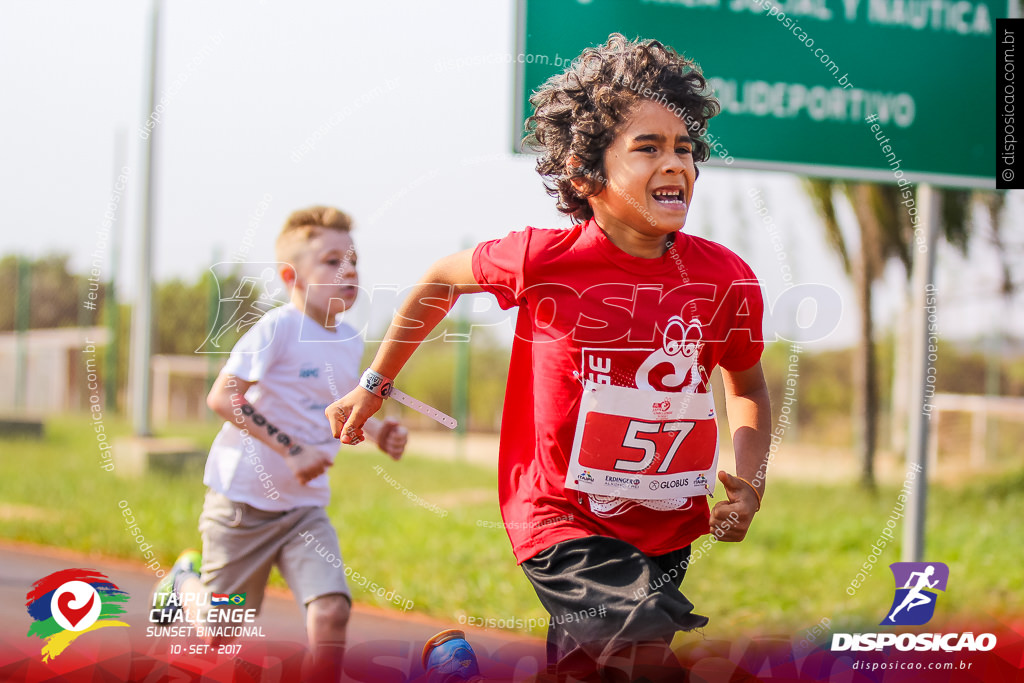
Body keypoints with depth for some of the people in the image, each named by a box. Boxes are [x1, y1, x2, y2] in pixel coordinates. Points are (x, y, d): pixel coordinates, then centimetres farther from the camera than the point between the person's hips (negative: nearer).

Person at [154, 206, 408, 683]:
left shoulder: (349, 342, 6)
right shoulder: (278, 328, -17)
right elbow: (222, 396, -24)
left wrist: (374, 431, 2)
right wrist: (291, 449, -27)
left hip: (306, 505, 5)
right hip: (243, 498, -5)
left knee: (331, 610, -17)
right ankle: (184, 583, 43)